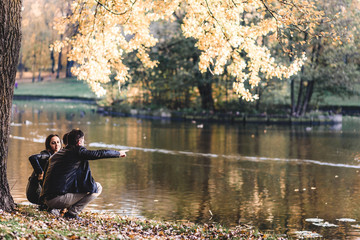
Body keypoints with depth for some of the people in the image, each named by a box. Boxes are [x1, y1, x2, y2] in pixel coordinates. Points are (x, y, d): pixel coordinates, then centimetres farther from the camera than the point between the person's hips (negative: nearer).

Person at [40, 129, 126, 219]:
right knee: (97, 187, 1)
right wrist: (118, 153, 13)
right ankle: (72, 213, -3)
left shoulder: (57, 154, 18)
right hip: (59, 198, -8)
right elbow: (99, 153, -4)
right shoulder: (78, 152, -5)